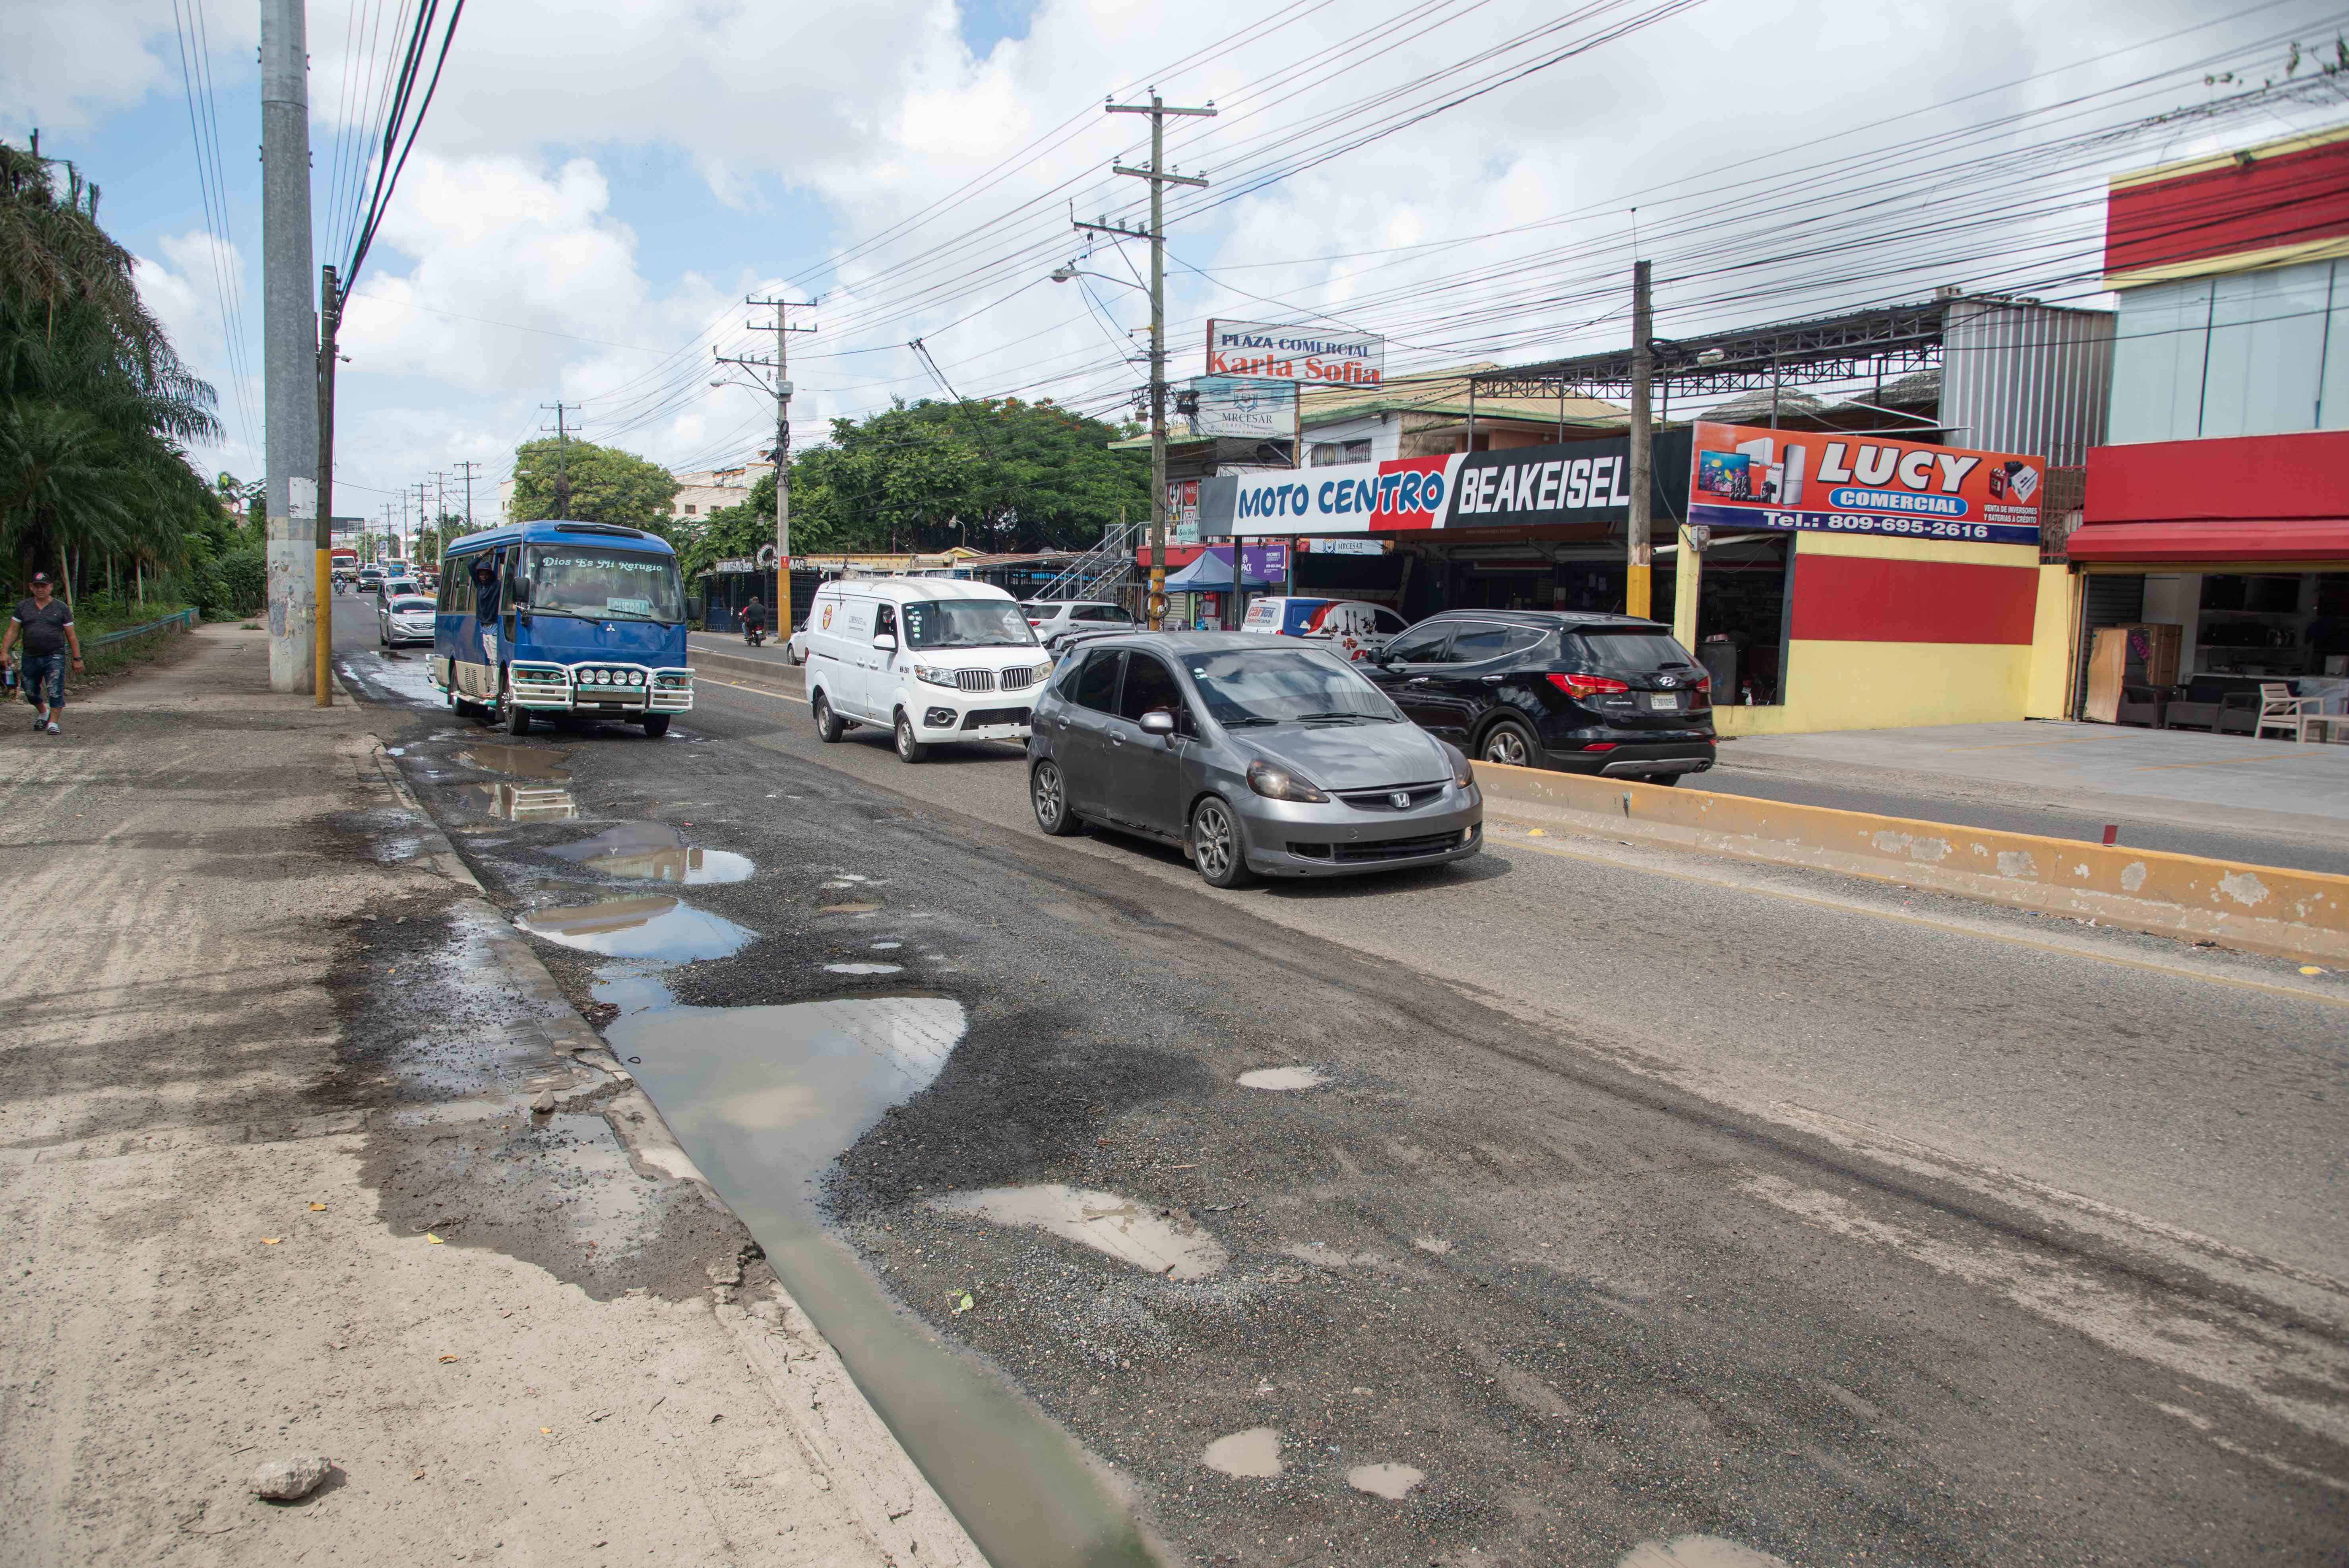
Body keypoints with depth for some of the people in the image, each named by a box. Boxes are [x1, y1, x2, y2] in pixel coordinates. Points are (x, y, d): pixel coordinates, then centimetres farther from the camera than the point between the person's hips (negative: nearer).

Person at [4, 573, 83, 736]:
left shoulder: (62, 608, 4)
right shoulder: (23, 607, 10)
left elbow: (71, 636, 4)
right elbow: (13, 632, 10)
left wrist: (77, 659, 1)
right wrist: (5, 652, -1)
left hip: (54, 657, -3)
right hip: (31, 658, 3)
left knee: (55, 692, -12)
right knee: (31, 692, 14)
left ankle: (53, 723, -9)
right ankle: (43, 713, 40)